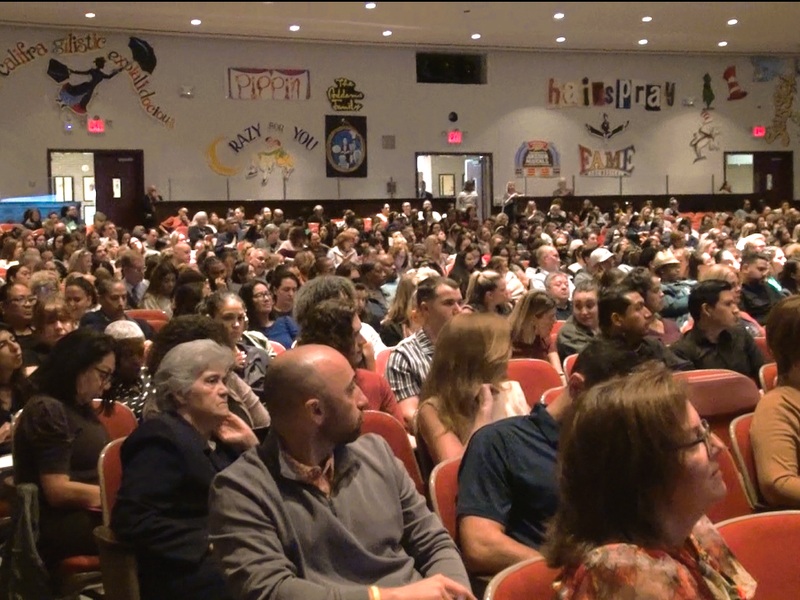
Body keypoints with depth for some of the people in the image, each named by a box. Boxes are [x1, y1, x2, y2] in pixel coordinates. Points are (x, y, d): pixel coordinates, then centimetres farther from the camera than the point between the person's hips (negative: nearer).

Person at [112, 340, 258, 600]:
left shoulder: (219, 435, 16)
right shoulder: (161, 438, -6)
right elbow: (133, 520, -18)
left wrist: (250, 444, 6)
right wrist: (210, 543, -20)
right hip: (187, 569, -7)